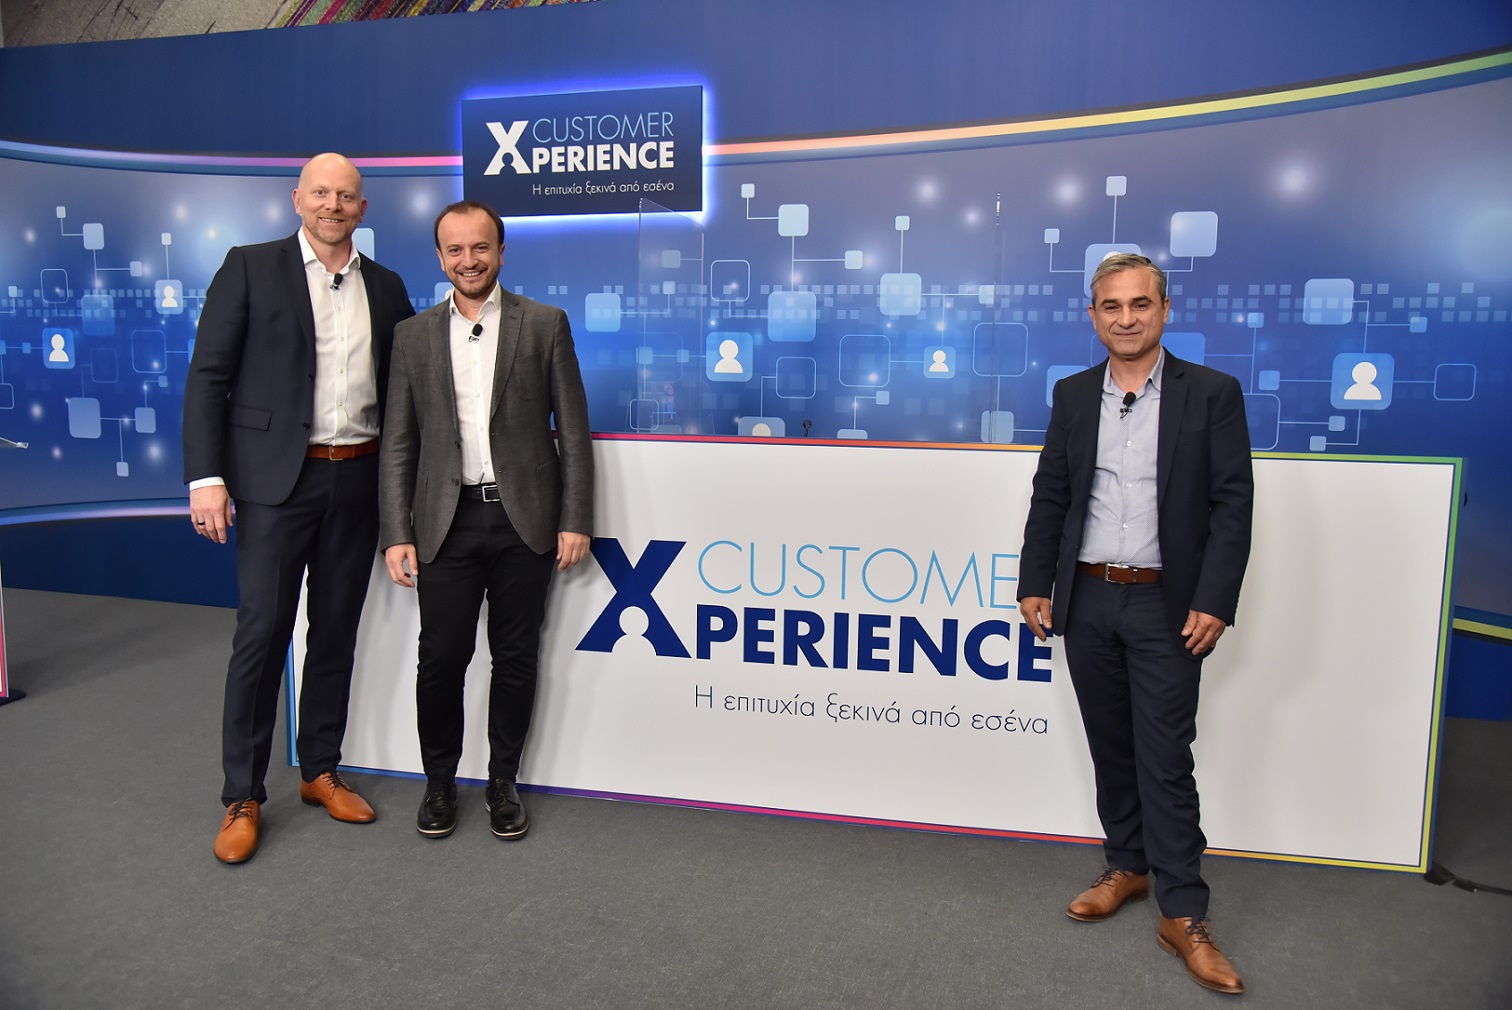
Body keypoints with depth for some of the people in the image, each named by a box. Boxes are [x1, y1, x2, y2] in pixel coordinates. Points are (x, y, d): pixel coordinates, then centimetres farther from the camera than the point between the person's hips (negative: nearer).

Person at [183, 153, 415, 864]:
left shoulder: (386, 287, 11)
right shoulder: (250, 269, 1)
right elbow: (208, 377, -3)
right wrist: (206, 477, -11)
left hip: (358, 480, 4)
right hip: (277, 479, -3)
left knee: (336, 633, 12)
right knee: (261, 635, 0)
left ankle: (321, 771, 27)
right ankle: (243, 798, 13)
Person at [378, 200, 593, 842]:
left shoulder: (545, 325, 4)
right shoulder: (414, 335, 9)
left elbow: (573, 431, 2)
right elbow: (398, 444, 7)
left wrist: (575, 521, -4)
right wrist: (396, 534, 0)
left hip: (524, 521, -1)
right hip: (447, 522, 1)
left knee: (516, 659, 7)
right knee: (441, 658, 2)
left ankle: (503, 783, 25)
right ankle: (440, 783, 25)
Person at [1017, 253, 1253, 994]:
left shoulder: (1212, 394, -3)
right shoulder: (1072, 395, 7)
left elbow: (1232, 504, -6)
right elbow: (1050, 496, 9)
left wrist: (1213, 602, -13)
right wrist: (1034, 584, 4)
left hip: (1166, 606, -3)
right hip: (1087, 601, 4)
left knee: (1165, 759, 0)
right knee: (1110, 748, 15)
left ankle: (1183, 915, 12)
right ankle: (1126, 868, 32)